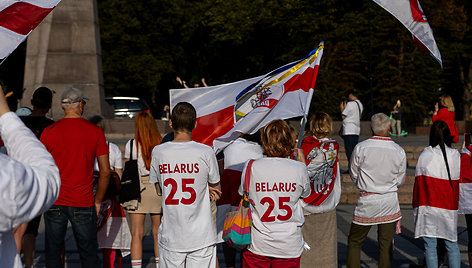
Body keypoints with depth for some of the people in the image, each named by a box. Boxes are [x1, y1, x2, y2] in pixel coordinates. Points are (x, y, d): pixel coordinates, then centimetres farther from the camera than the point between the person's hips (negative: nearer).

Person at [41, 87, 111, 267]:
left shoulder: (49, 131, -1)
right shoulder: (95, 131, -3)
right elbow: (105, 171, -3)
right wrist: (98, 201, 7)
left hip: (54, 202, 1)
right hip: (83, 203, -1)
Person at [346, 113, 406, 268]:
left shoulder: (360, 148, -10)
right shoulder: (399, 151, -4)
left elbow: (354, 175, 2)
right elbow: (400, 180, 7)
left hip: (367, 202, -2)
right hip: (390, 202, 2)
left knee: (354, 242, 9)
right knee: (386, 243, 9)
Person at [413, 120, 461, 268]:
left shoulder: (425, 155, -8)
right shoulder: (456, 155, -1)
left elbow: (418, 182, -2)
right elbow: (457, 182, 5)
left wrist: (416, 207, 7)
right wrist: (454, 204, 16)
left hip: (429, 207, -3)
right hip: (450, 207, 3)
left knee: (430, 245, 3)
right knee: (451, 244, 14)